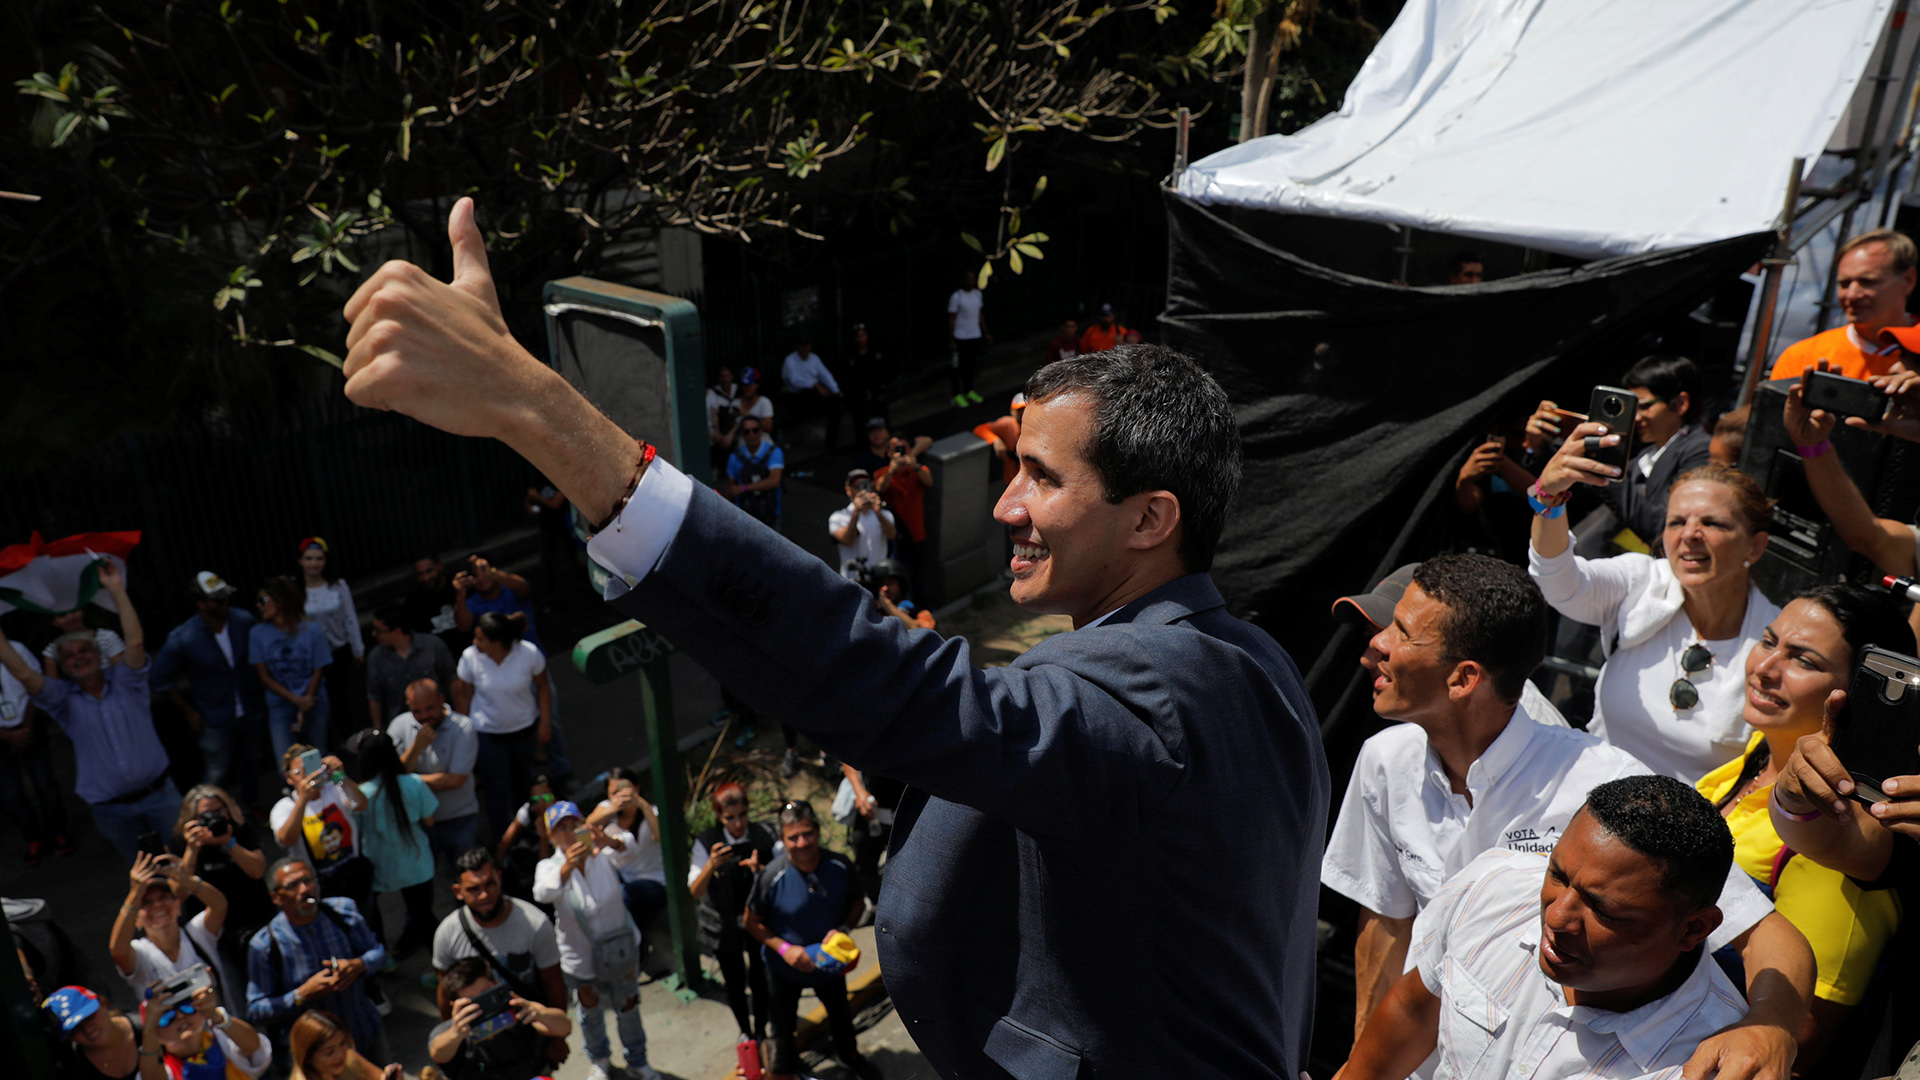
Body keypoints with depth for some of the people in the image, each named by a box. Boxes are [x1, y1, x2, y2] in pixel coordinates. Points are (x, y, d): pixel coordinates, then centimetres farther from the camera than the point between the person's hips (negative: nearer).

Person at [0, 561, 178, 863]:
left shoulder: (124, 683, -1)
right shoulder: (64, 699, 2)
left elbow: (135, 641, -16)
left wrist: (117, 591, -20)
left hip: (159, 794, -1)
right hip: (111, 810, 2)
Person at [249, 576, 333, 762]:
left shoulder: (311, 630, -9)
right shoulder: (258, 633, -8)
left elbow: (318, 672, -4)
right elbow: (264, 677, -5)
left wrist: (304, 710, -8)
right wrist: (297, 700, -12)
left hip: (313, 704, 0)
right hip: (280, 707, 0)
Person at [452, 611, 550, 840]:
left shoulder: (529, 653, -23)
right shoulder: (470, 657, -21)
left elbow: (542, 686, -6)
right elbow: (463, 694, -6)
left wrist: (545, 722, -5)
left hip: (525, 727, 1)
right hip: (487, 733, -1)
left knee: (523, 778, 22)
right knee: (496, 787, 6)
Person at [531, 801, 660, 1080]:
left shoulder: (603, 855, -14)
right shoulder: (550, 867, -15)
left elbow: (630, 853, -35)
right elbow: (543, 893, -37)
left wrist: (609, 842, -58)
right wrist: (568, 866, -56)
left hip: (620, 949, 0)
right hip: (580, 957, 0)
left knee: (628, 1007, 18)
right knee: (590, 1010, 21)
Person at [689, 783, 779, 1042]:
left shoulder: (764, 834, -14)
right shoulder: (706, 843, -16)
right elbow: (695, 891, -19)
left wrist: (761, 869, -32)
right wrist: (711, 865, -37)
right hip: (725, 926, 0)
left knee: (758, 977, 11)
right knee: (735, 983, 13)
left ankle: (761, 1031, 34)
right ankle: (745, 1032, 36)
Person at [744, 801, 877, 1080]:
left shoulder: (840, 866, -22)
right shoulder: (772, 876, -29)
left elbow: (858, 903, -5)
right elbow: (751, 921, -16)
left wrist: (843, 929, -23)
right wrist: (784, 948, -26)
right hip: (785, 967, -4)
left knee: (840, 1011, 28)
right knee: (783, 1021, 18)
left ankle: (849, 1054, 59)